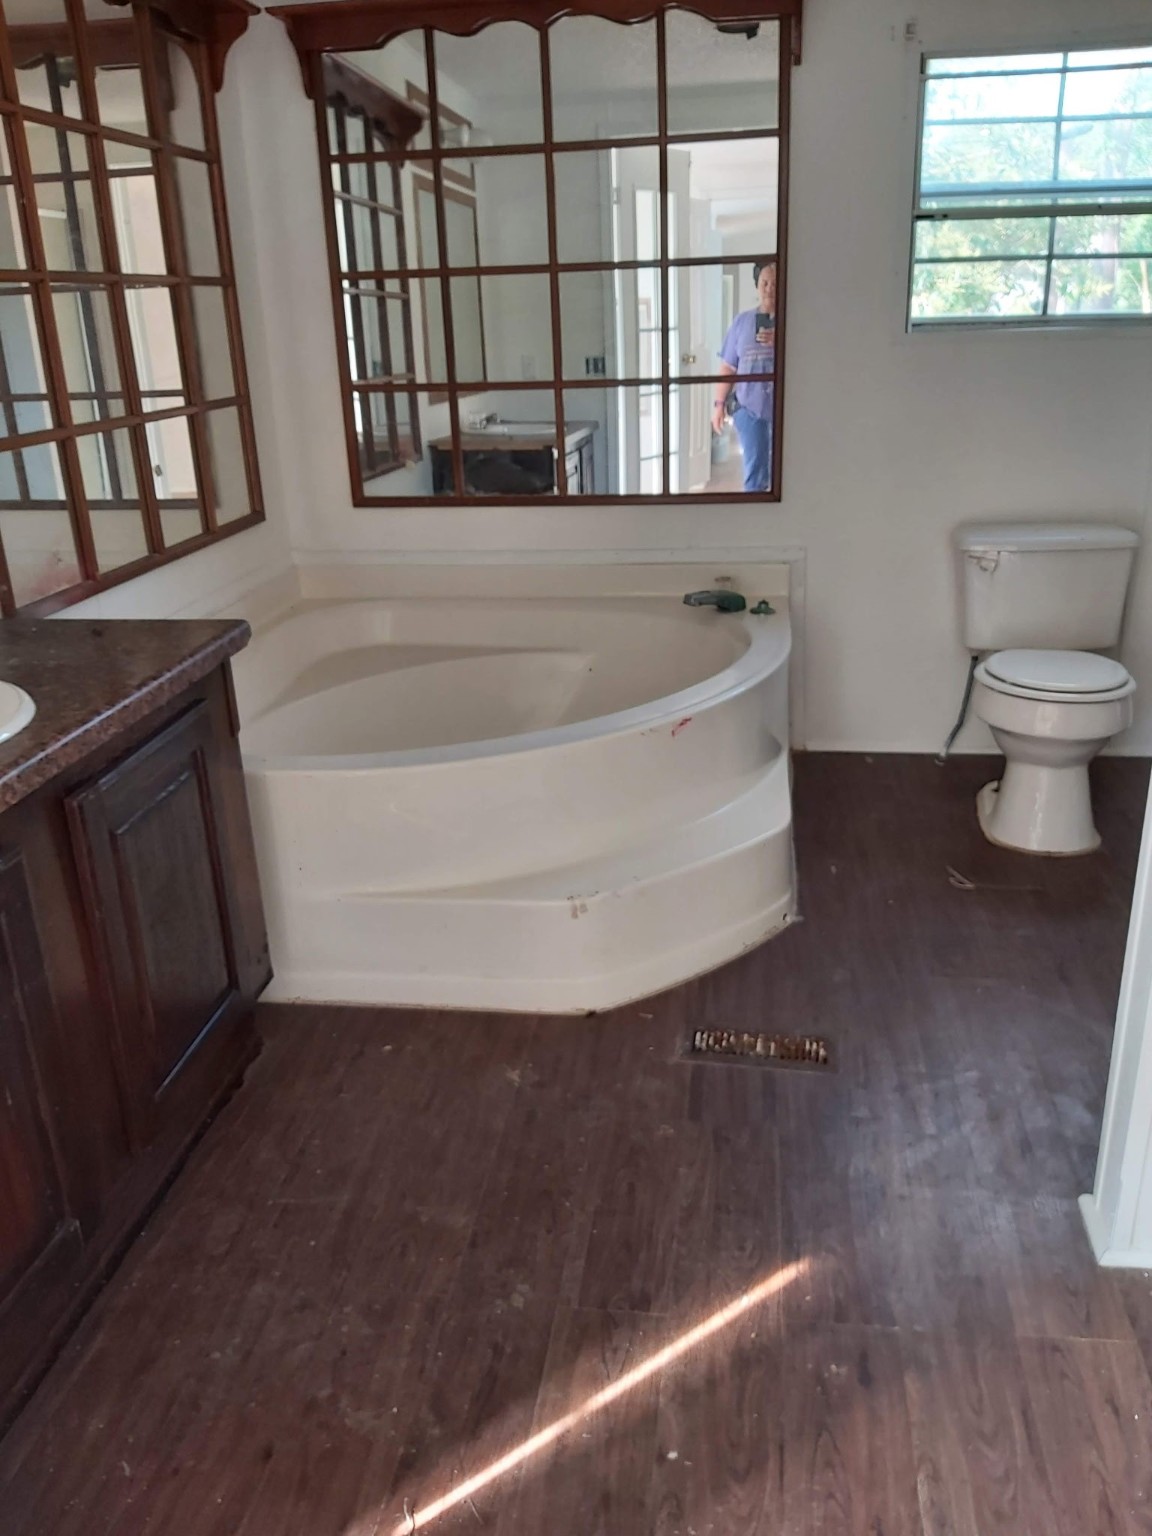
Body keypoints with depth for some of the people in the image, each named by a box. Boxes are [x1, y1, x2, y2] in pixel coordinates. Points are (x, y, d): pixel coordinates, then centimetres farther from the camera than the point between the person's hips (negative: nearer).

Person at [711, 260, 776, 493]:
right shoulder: (742, 322, 7)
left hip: (784, 409, -1)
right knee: (755, 469, 4)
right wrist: (719, 404, 4)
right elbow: (728, 367, 9)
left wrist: (779, 341, -19)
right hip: (750, 408, 1)